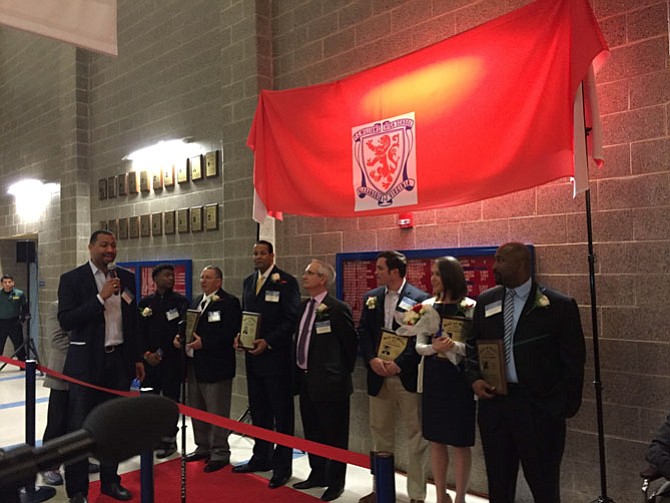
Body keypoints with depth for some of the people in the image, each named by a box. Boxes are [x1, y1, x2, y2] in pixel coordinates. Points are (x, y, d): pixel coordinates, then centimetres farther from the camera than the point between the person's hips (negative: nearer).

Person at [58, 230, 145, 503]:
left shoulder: (126, 278, 8)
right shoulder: (72, 279, -5)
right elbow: (66, 321, -14)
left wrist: (137, 358, 11)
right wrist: (101, 297, -21)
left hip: (120, 360, 4)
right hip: (86, 362, -4)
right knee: (80, 427, 4)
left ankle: (110, 480, 28)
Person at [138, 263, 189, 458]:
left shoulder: (181, 301, 0)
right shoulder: (145, 302, 9)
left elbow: (180, 331, -5)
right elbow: (140, 331, 7)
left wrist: (161, 353, -8)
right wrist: (146, 353, -6)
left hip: (172, 360, -2)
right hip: (149, 360, 3)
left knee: (170, 400, 0)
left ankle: (169, 440, 13)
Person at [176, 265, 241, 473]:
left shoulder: (229, 302, -10)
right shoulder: (197, 301, 17)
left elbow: (230, 332, -19)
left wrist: (204, 343, -24)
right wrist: (180, 337, 1)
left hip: (215, 365, -9)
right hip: (194, 364, 9)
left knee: (217, 412, -1)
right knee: (196, 409, 17)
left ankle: (220, 453, 11)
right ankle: (203, 448, 32)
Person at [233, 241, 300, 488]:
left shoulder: (286, 282, -9)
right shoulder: (248, 281, 13)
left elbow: (292, 319, -13)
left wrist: (268, 342, -18)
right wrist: (240, 335, 0)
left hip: (276, 355, -7)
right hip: (253, 355, 7)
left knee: (281, 412, 3)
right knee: (258, 410, 16)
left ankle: (282, 465, 13)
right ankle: (261, 457, 29)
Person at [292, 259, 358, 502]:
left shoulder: (337, 308, -15)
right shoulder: (304, 306, 9)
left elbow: (351, 343, -10)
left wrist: (343, 373, -1)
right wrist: (299, 372, 14)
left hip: (329, 382, -8)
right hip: (305, 379, 8)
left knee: (334, 435, 6)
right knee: (312, 432, 19)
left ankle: (335, 482, 20)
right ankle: (317, 474, 35)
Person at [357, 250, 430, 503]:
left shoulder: (420, 299, -9)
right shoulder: (371, 297, 8)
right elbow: (363, 332, 6)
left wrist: (399, 364, -17)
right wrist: (372, 360, -9)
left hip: (407, 375, -5)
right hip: (378, 375, 5)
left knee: (416, 435, 4)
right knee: (380, 432, 15)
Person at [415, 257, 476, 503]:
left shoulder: (471, 307, -8)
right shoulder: (427, 306, 4)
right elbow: (419, 346, 3)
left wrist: (454, 346, -23)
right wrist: (434, 348, -17)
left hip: (459, 377, -4)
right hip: (433, 377, 4)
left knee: (460, 443, 6)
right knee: (436, 440, 13)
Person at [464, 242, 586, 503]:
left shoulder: (560, 305, -7)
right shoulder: (485, 301, 5)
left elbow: (573, 362, -4)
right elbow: (472, 346, 14)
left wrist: (567, 406, -7)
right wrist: (474, 379, -2)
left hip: (539, 407, -4)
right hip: (493, 403, 4)